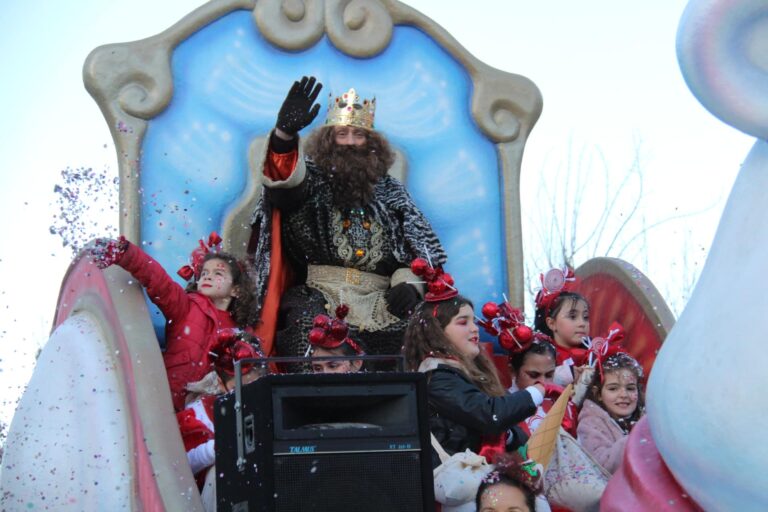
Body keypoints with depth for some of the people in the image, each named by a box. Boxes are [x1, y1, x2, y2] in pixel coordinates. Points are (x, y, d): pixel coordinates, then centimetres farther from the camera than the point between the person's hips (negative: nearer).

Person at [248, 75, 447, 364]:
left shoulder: (390, 192, 22)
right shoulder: (312, 180, 13)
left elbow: (420, 249, 20)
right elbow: (284, 180, -12)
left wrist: (409, 284, -2)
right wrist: (285, 133, -33)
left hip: (381, 299, 2)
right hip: (318, 296, -2)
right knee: (306, 326, -34)